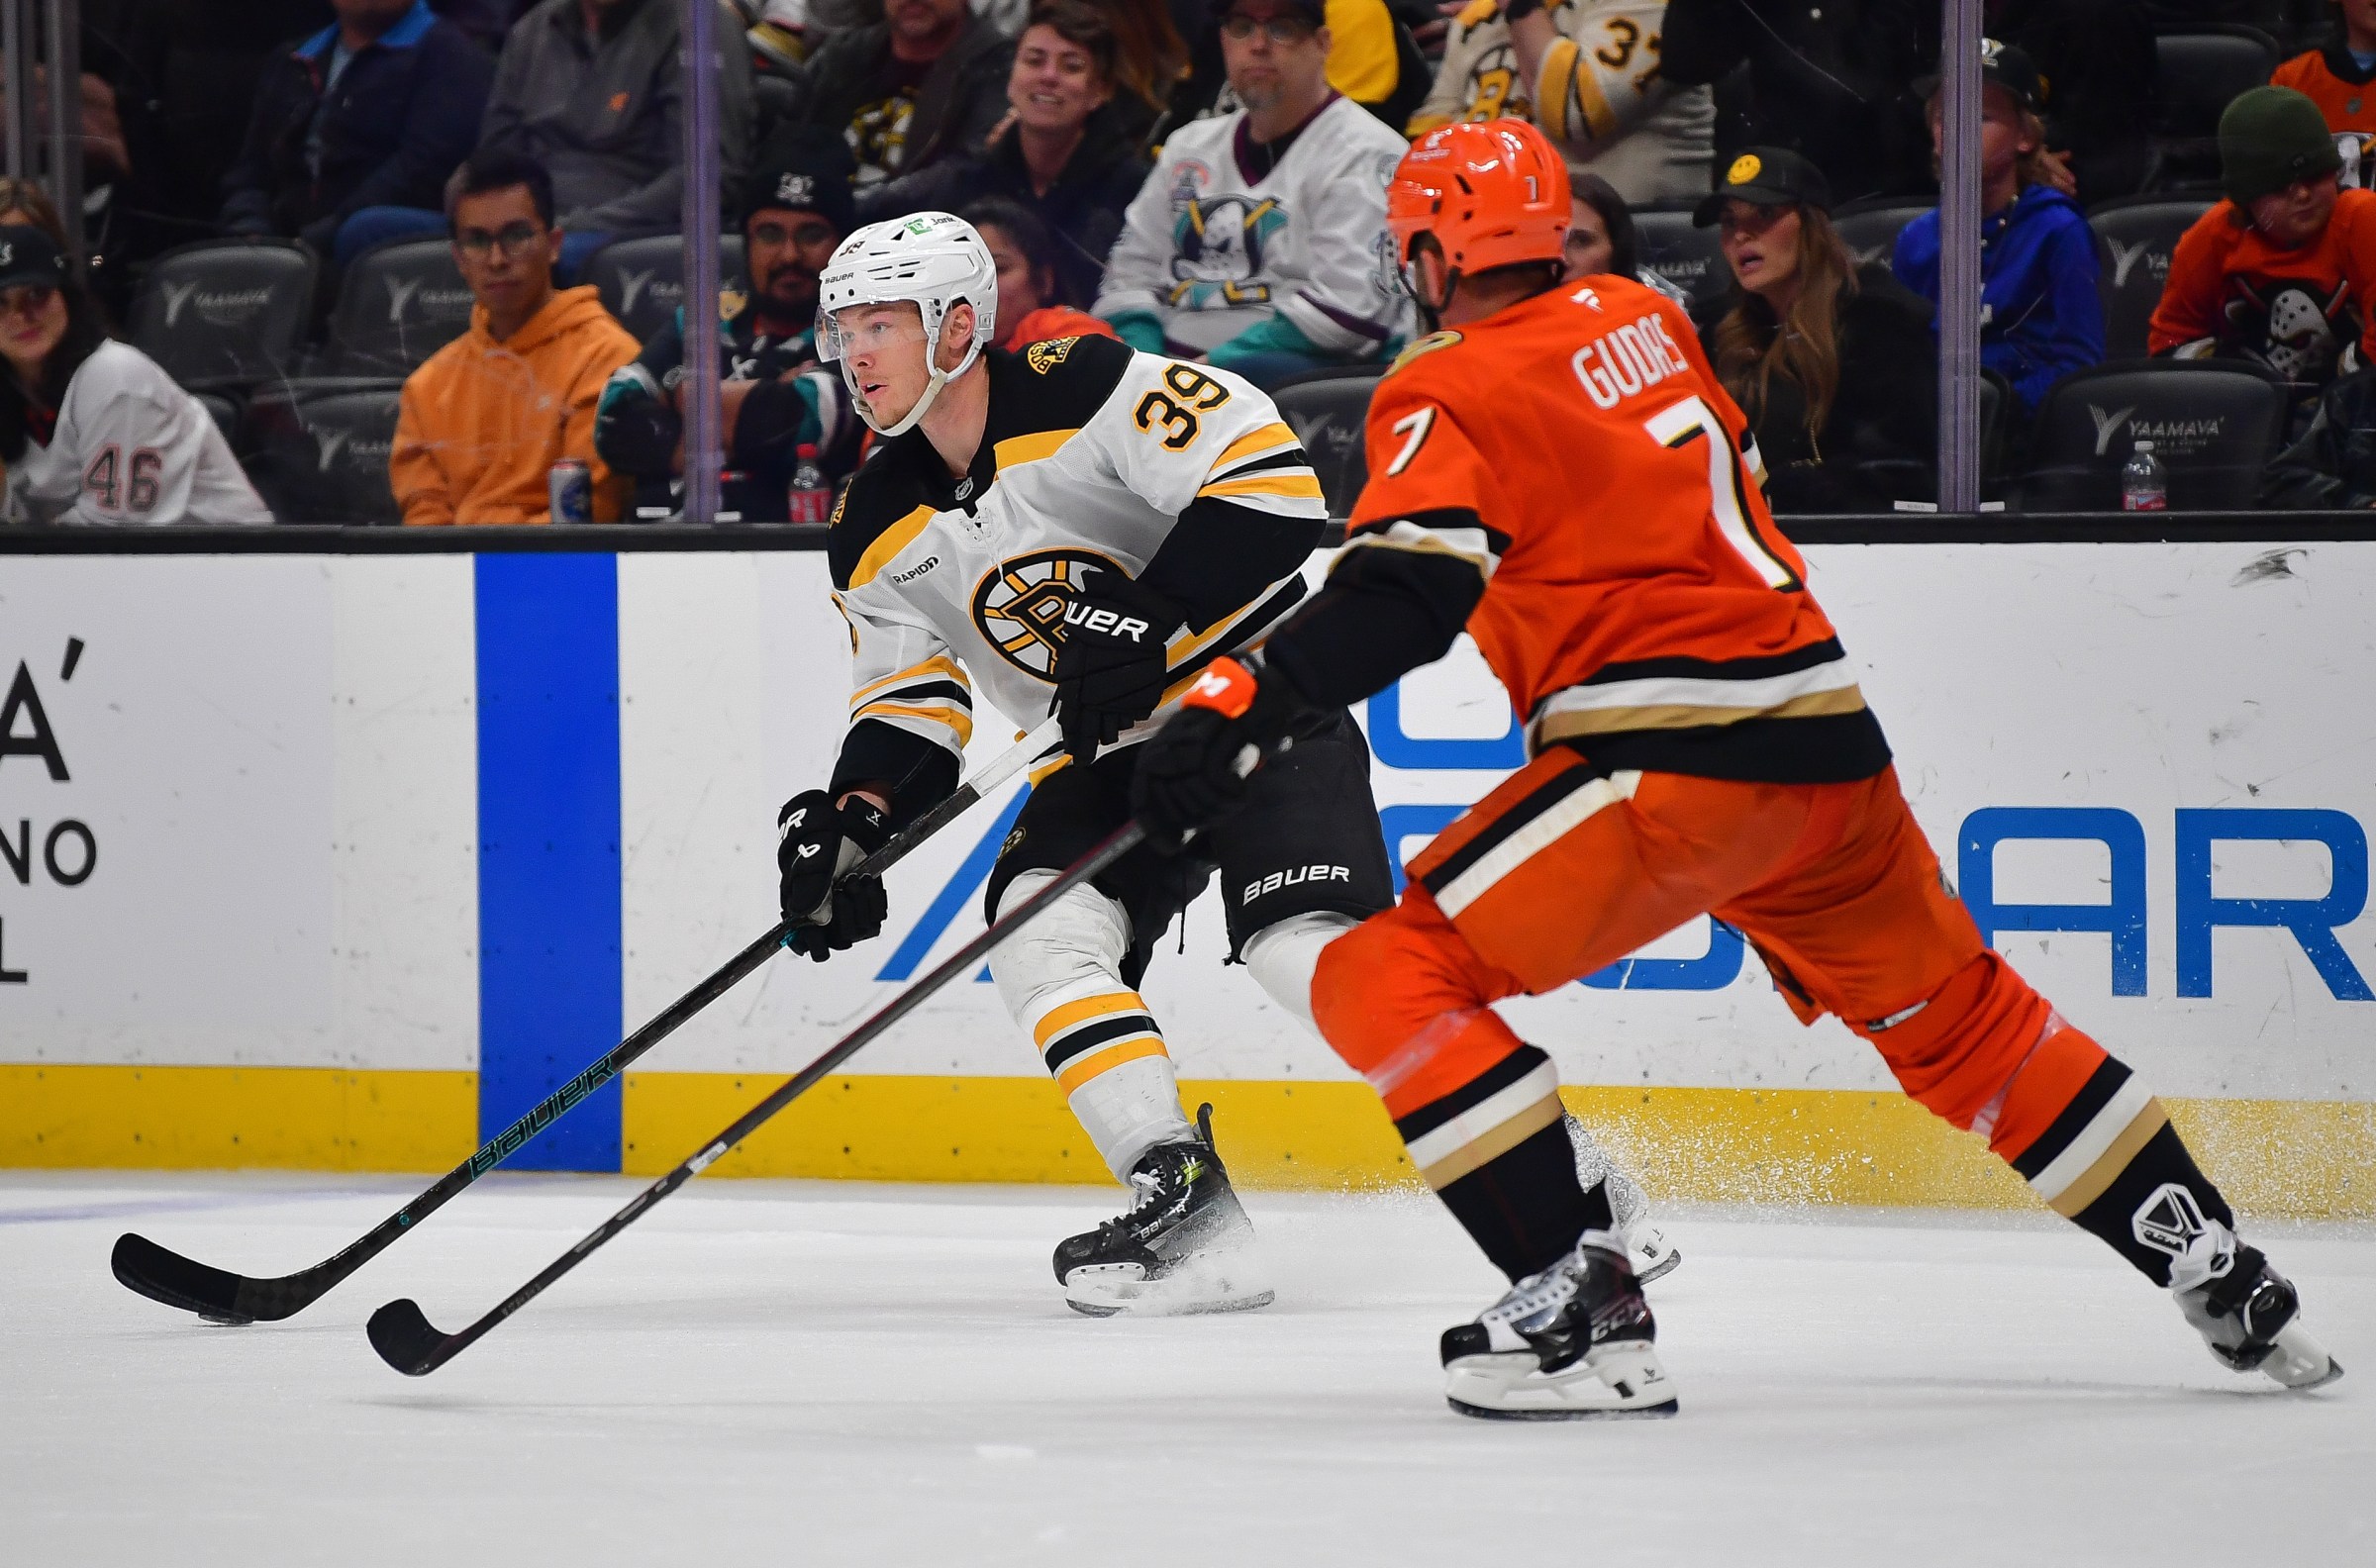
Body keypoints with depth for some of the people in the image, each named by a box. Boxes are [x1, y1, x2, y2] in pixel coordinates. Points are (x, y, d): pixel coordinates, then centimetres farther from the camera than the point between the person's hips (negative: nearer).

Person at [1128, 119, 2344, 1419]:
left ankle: (1583, 1309, -16)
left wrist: (1246, 700, -27)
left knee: (1388, 985, -5)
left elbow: (1410, 586, -21)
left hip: (1671, 761, -8)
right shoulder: (1638, 321, 17)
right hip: (1826, 741, 8)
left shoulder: (1452, 395, -5)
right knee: (1960, 1021, 25)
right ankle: (2224, 1280, 27)